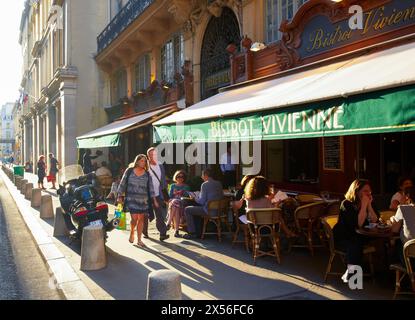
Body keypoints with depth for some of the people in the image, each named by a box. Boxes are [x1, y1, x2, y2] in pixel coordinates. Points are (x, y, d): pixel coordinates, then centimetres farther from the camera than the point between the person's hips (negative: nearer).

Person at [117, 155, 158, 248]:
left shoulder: (147, 174, 6)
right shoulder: (129, 171, 1)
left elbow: (150, 188, 7)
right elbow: (122, 184, 5)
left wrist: (154, 200, 3)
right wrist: (120, 196, 4)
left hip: (143, 200, 3)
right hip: (131, 199, -2)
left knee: (141, 219, 3)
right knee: (134, 218, -11)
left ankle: (139, 240, 14)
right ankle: (132, 232, 21)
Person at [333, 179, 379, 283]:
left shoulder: (368, 203, 4)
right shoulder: (347, 204, -14)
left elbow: (374, 221, -8)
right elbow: (358, 224, -24)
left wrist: (369, 205, -15)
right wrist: (364, 205, -24)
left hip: (359, 237, 6)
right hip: (342, 238, -5)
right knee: (355, 244, -35)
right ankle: (350, 272, -26)